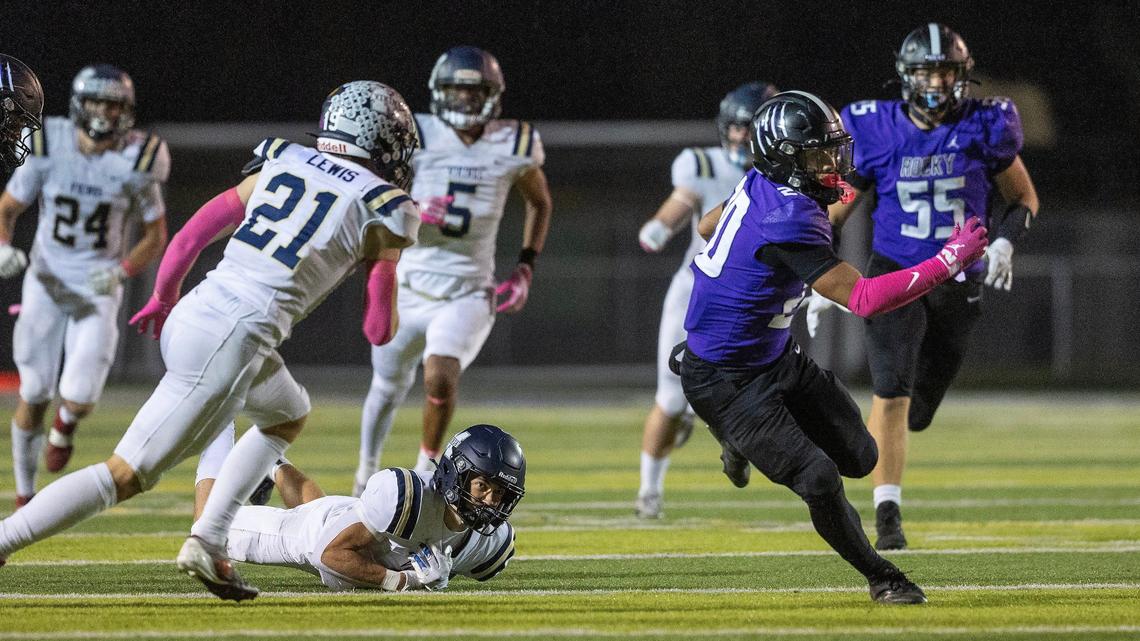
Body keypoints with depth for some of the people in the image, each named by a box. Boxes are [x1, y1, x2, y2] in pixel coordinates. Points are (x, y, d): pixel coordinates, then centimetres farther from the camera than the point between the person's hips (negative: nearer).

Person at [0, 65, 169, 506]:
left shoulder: (135, 166, -10)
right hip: (46, 283, 1)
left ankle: (64, 427, 26)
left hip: (99, 289, -1)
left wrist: (122, 271, -15)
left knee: (79, 399, -13)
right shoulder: (49, 152, -9)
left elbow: (156, 237, 1)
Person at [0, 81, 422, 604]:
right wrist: (384, 283, 23)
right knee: (125, 476, -3)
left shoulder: (282, 164, 16)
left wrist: (162, 300, 31)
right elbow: (380, 331, 2)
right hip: (232, 343, -7)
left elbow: (187, 237, 16)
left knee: (288, 416, 30)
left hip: (187, 319, 7)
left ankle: (207, 543, 18)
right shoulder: (382, 211, 1)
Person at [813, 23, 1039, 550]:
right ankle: (887, 515, -14)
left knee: (916, 408, 8)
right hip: (895, 274, -2)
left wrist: (1005, 243, -11)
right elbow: (835, 209, 6)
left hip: (958, 284, 2)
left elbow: (1024, 199, 8)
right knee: (892, 393, -18)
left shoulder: (984, 129, -4)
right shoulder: (876, 131, -6)